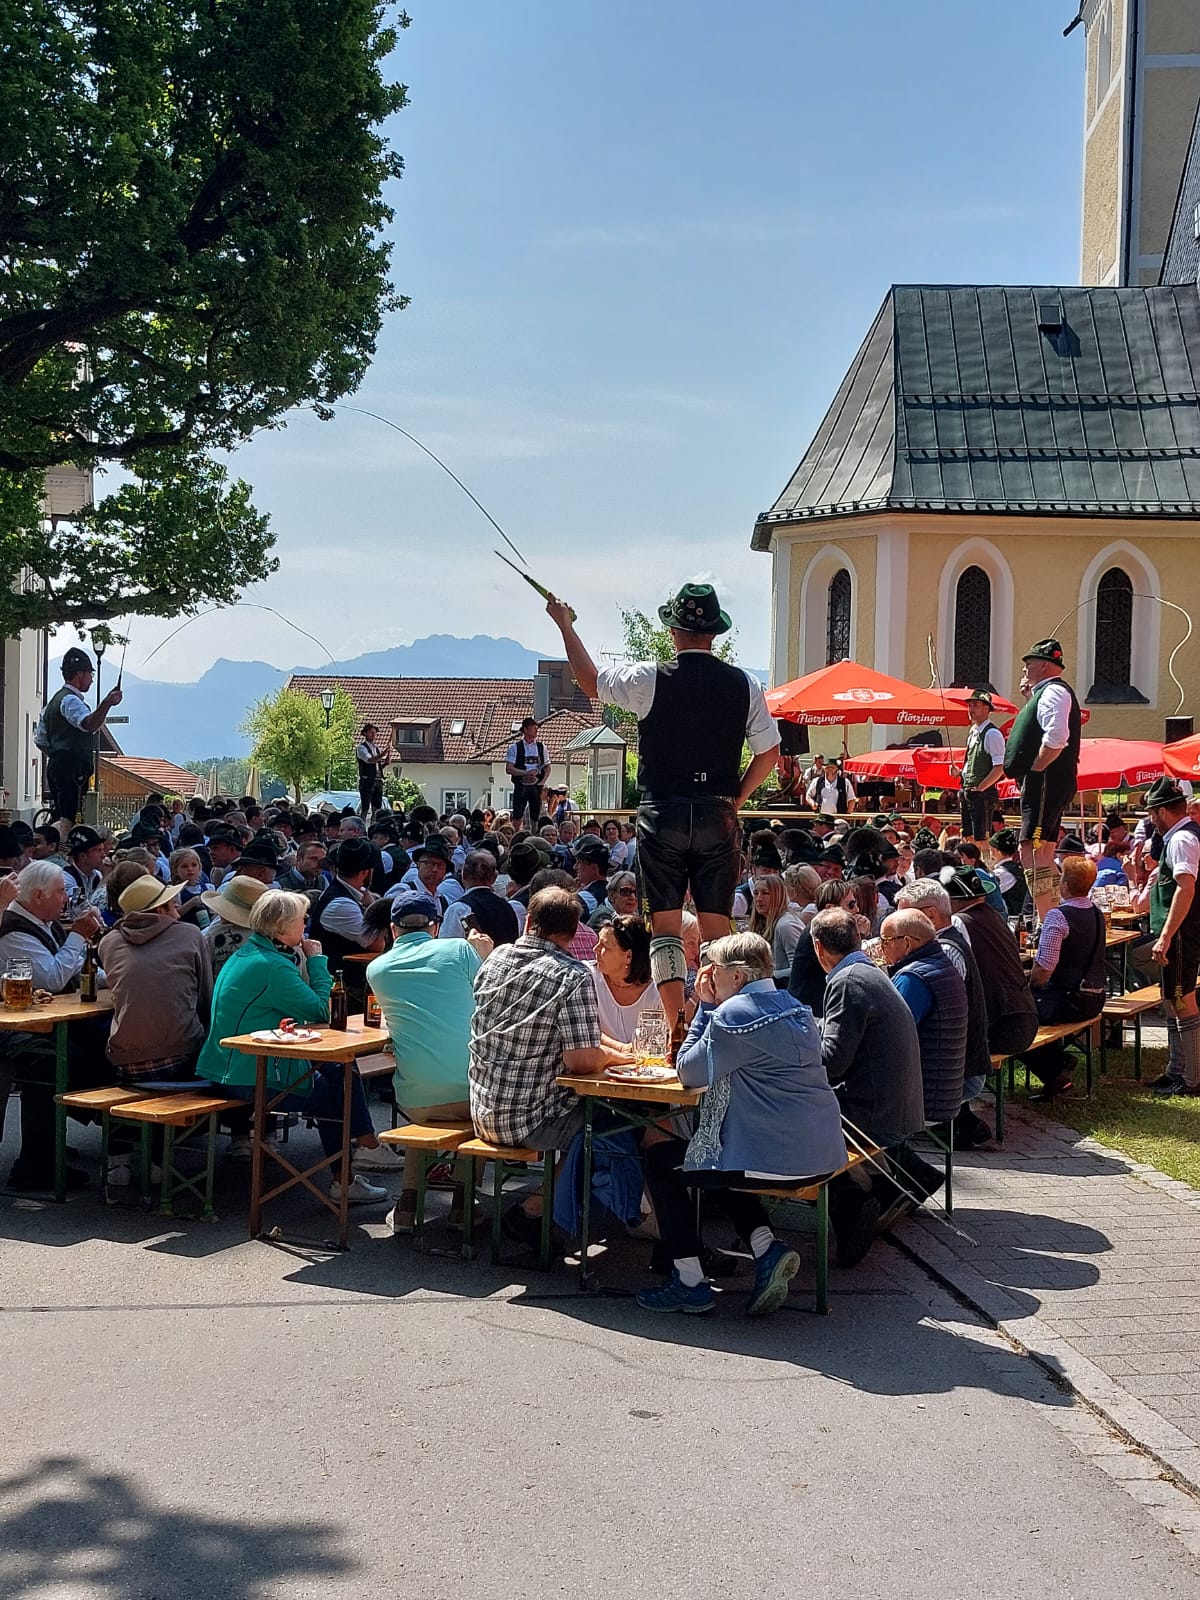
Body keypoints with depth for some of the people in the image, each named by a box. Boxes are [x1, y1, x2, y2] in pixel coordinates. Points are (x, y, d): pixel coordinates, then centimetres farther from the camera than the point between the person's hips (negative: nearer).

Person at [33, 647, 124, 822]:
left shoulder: (56, 700, 23)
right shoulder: (71, 700, -10)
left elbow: (40, 741, 26)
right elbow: (89, 724, -32)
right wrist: (107, 703, -44)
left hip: (56, 767, 11)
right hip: (71, 770, -11)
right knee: (69, 820, -17)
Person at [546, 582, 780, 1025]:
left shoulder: (649, 679, -5)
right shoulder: (744, 684, 1)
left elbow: (591, 681, 13)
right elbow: (768, 753, 6)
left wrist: (565, 625, 26)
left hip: (662, 814, -2)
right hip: (718, 817, 2)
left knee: (666, 924, 2)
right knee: (715, 927, 6)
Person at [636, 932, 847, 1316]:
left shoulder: (734, 1014, -15)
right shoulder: (794, 1008, 13)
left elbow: (689, 1072, -5)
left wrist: (705, 1007, 1)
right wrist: (710, 1007, 15)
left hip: (775, 1161, -9)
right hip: (820, 1155, 9)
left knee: (659, 1161, 11)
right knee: (723, 1158, 35)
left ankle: (689, 1283, 9)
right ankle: (767, 1249, 13)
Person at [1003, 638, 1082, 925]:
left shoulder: (1053, 691, -12)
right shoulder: (1045, 692, 20)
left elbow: (1056, 739, -26)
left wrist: (1033, 771, -20)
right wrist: (1029, 697, 22)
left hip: (1044, 782, -11)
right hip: (1042, 784, 11)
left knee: (1032, 850, -16)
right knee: (1043, 852, 15)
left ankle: (1046, 921, -18)